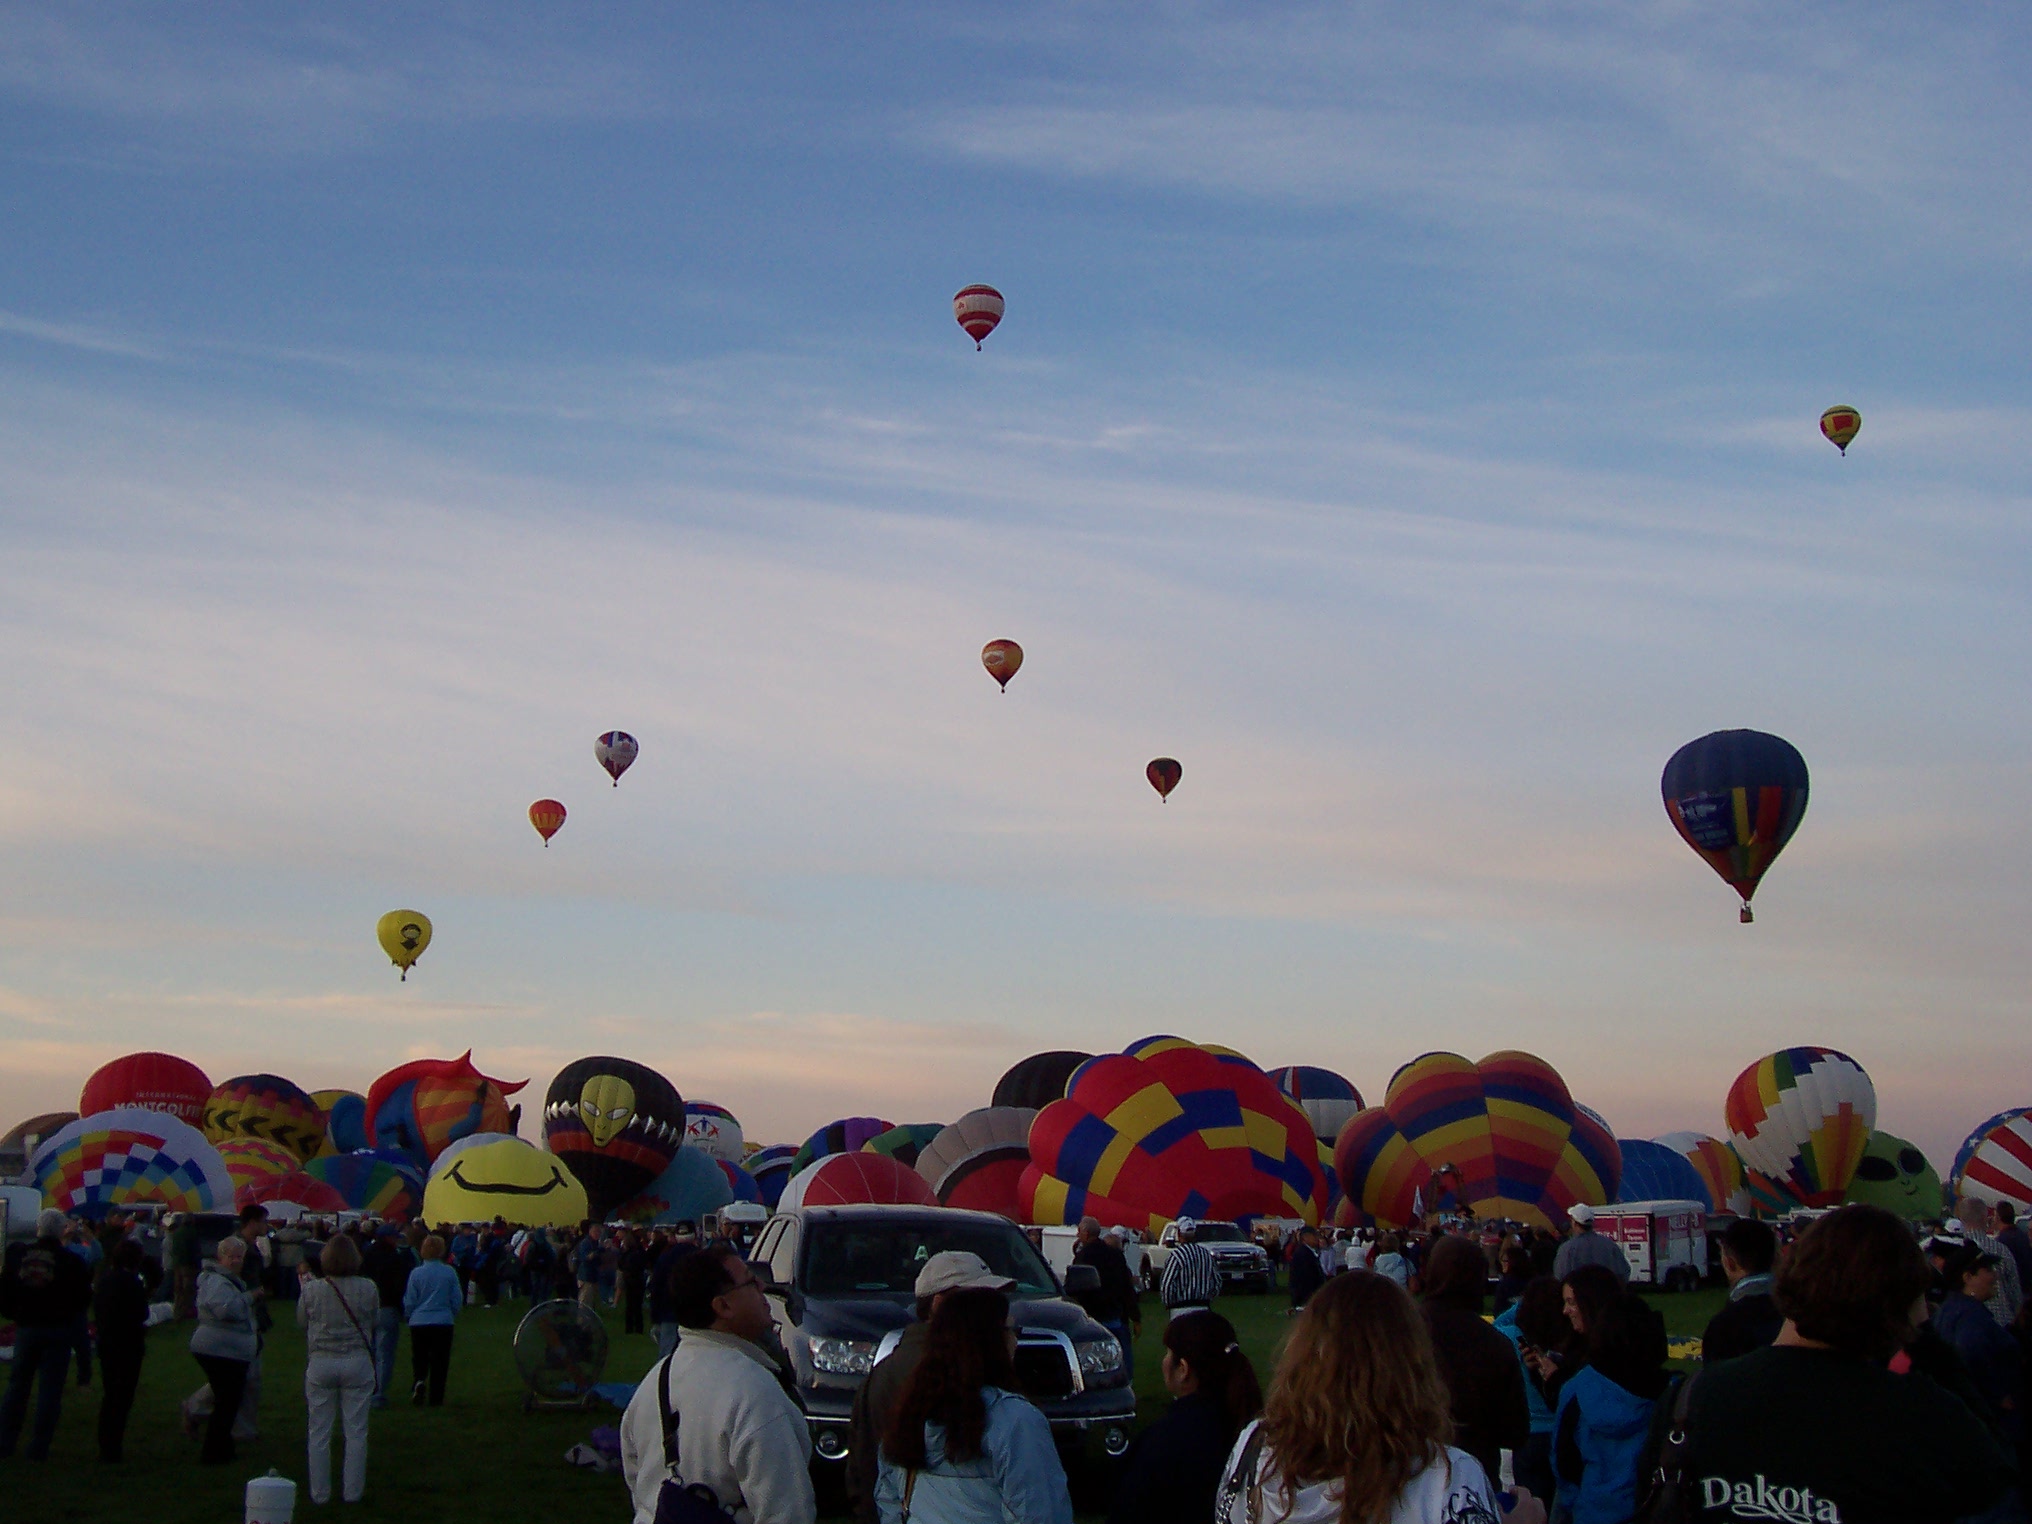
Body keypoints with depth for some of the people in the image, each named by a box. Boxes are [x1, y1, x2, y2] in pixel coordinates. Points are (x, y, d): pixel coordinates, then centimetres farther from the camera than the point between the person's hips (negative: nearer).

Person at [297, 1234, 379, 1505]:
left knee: (319, 1432, 11)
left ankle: (319, 1493, 17)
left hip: (320, 1363, 0)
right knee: (356, 1432, 9)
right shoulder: (368, 1288, -9)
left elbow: (302, 1320, 8)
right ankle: (352, 1492, 14)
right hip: (357, 1363, 0)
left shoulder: (312, 1289, -10)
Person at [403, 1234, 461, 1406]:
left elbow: (409, 1301, -1)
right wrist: (453, 1316, 20)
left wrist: (407, 1317, 18)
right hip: (443, 1322, 0)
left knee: (419, 1359, 14)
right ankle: (436, 1397, 9)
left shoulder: (416, 1273, -8)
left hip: (419, 1322, 0)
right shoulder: (450, 1273, -6)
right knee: (439, 1361, 8)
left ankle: (419, 1382, -13)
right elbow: (456, 1300, 2)